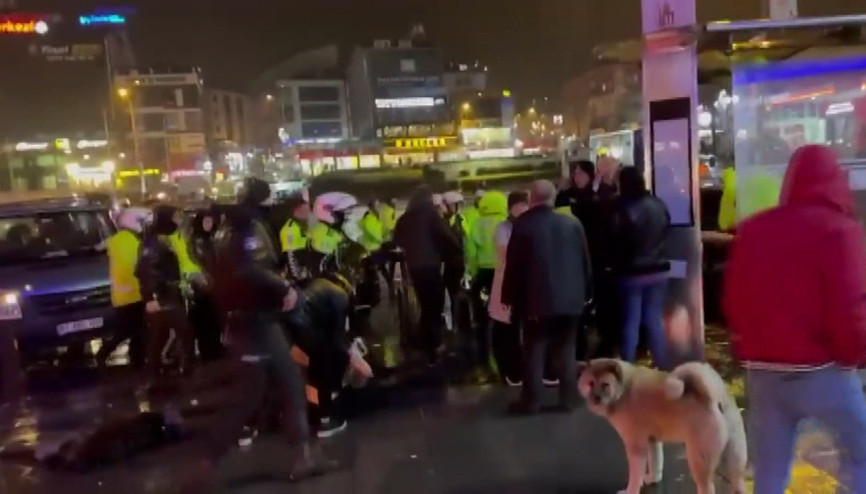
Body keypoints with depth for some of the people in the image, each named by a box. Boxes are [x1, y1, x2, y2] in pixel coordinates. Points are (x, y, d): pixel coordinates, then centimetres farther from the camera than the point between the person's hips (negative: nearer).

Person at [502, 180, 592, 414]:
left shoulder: (522, 225, -9)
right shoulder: (573, 223, 1)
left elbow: (513, 265, -6)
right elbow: (585, 261, 6)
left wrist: (509, 297, 3)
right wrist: (586, 293, 16)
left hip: (536, 300, -3)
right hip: (569, 298, 3)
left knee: (534, 351, 6)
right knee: (567, 350, 11)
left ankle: (531, 400, 9)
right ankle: (569, 398, 15)